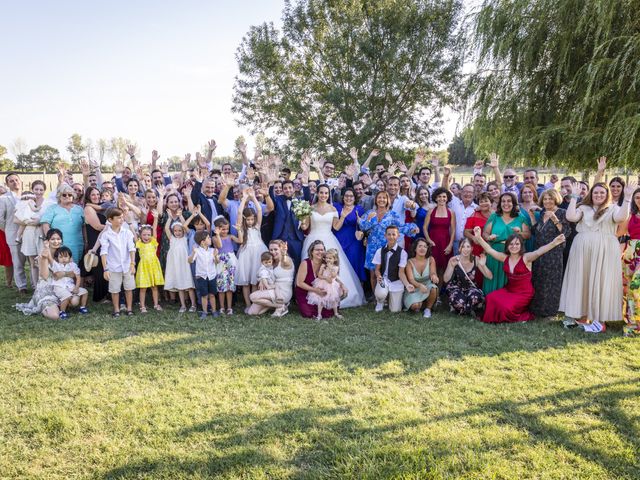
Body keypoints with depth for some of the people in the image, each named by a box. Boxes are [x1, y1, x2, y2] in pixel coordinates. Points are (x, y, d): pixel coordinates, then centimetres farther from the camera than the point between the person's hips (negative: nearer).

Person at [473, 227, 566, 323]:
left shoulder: (526, 257, -13)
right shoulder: (505, 257, 2)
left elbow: (538, 252, -31)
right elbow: (489, 250, 1)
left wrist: (553, 243, -50)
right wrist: (479, 237, -11)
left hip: (524, 293, -5)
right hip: (508, 290, 5)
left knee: (506, 307, -24)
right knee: (491, 298, -18)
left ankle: (521, 315, 6)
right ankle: (495, 317, 7)